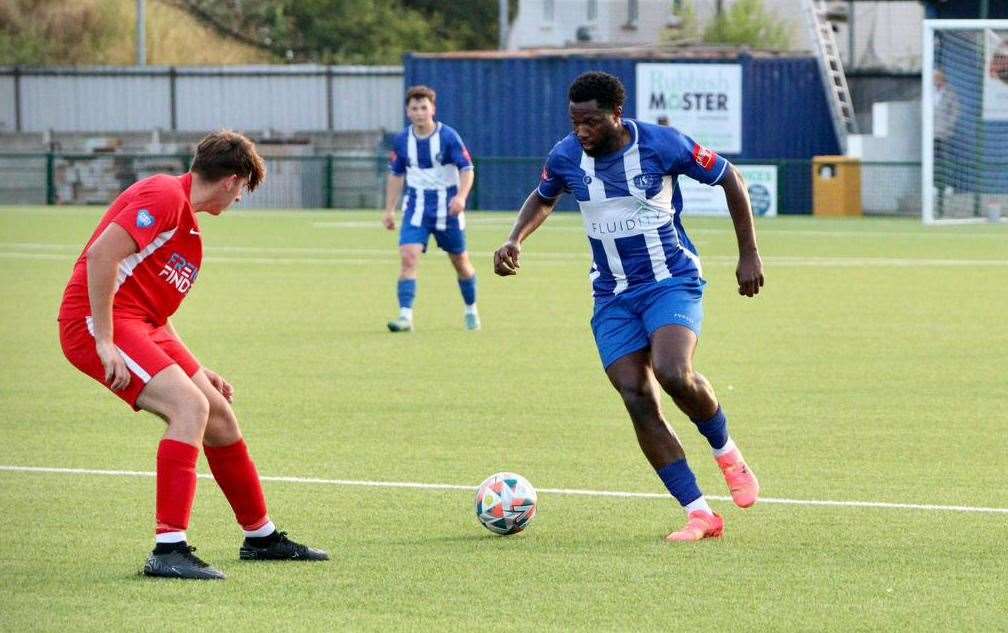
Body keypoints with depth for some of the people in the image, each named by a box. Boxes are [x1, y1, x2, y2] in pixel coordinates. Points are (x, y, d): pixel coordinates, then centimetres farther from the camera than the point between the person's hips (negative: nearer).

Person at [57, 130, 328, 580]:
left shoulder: (187, 222, 20)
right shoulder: (165, 197, -12)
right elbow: (101, 254, -23)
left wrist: (196, 371, 24)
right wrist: (105, 343, -24)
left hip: (142, 325, 10)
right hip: (95, 322, -10)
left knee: (220, 417, 12)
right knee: (190, 405, -24)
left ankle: (261, 537, 28)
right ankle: (168, 550, -25)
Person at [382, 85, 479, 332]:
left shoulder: (448, 137, -11)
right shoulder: (402, 140, 0)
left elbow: (467, 170, -13)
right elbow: (396, 175, 13)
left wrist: (461, 196, -30)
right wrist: (390, 210, 9)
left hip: (448, 209, -2)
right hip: (416, 207, 2)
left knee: (460, 262, 11)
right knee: (408, 257, -18)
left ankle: (471, 310, 35)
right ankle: (405, 316, -22)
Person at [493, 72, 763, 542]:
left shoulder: (662, 145, -14)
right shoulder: (566, 156, -3)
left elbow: (730, 180, 0)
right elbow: (543, 198, 21)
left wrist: (749, 255, -1)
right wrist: (515, 240, 3)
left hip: (672, 281, -4)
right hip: (612, 296, 4)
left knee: (673, 374, -29)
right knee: (638, 401, -11)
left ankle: (726, 452, 1)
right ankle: (700, 514, -5)